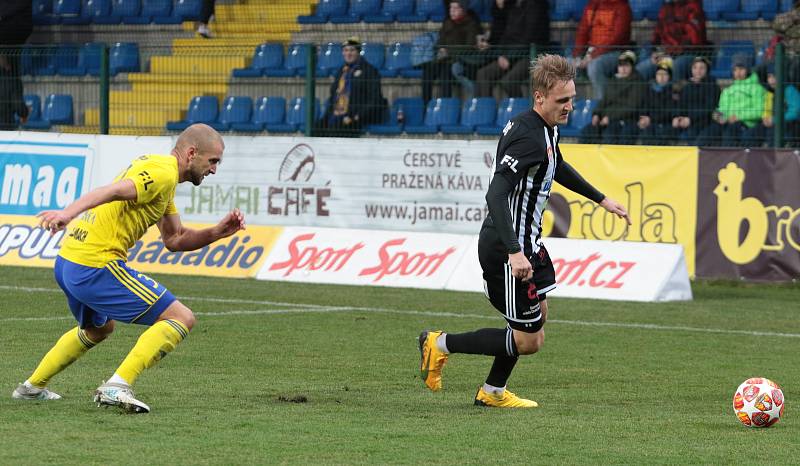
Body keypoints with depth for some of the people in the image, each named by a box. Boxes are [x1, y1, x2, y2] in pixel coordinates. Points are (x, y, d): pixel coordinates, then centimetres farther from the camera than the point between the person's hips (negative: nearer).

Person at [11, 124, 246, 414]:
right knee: (181, 318, -9)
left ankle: (32, 387, 43)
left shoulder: (157, 167, 21)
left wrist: (218, 232, 9)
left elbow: (175, 240, 23)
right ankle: (117, 386, -18)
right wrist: (68, 213, -44)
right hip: (97, 267, -10)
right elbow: (112, 191, -29)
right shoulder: (163, 174, -11)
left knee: (98, 328, 38)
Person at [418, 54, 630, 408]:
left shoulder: (545, 129, 6)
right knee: (529, 340, -4)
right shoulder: (529, 137, -26)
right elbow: (496, 194, -33)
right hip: (507, 247, -10)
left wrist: (601, 199, 33)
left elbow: (557, 167, 29)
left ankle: (493, 392, 35)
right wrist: (514, 253, -40)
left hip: (524, 242, 10)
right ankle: (440, 344, 8)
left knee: (538, 314, 24)